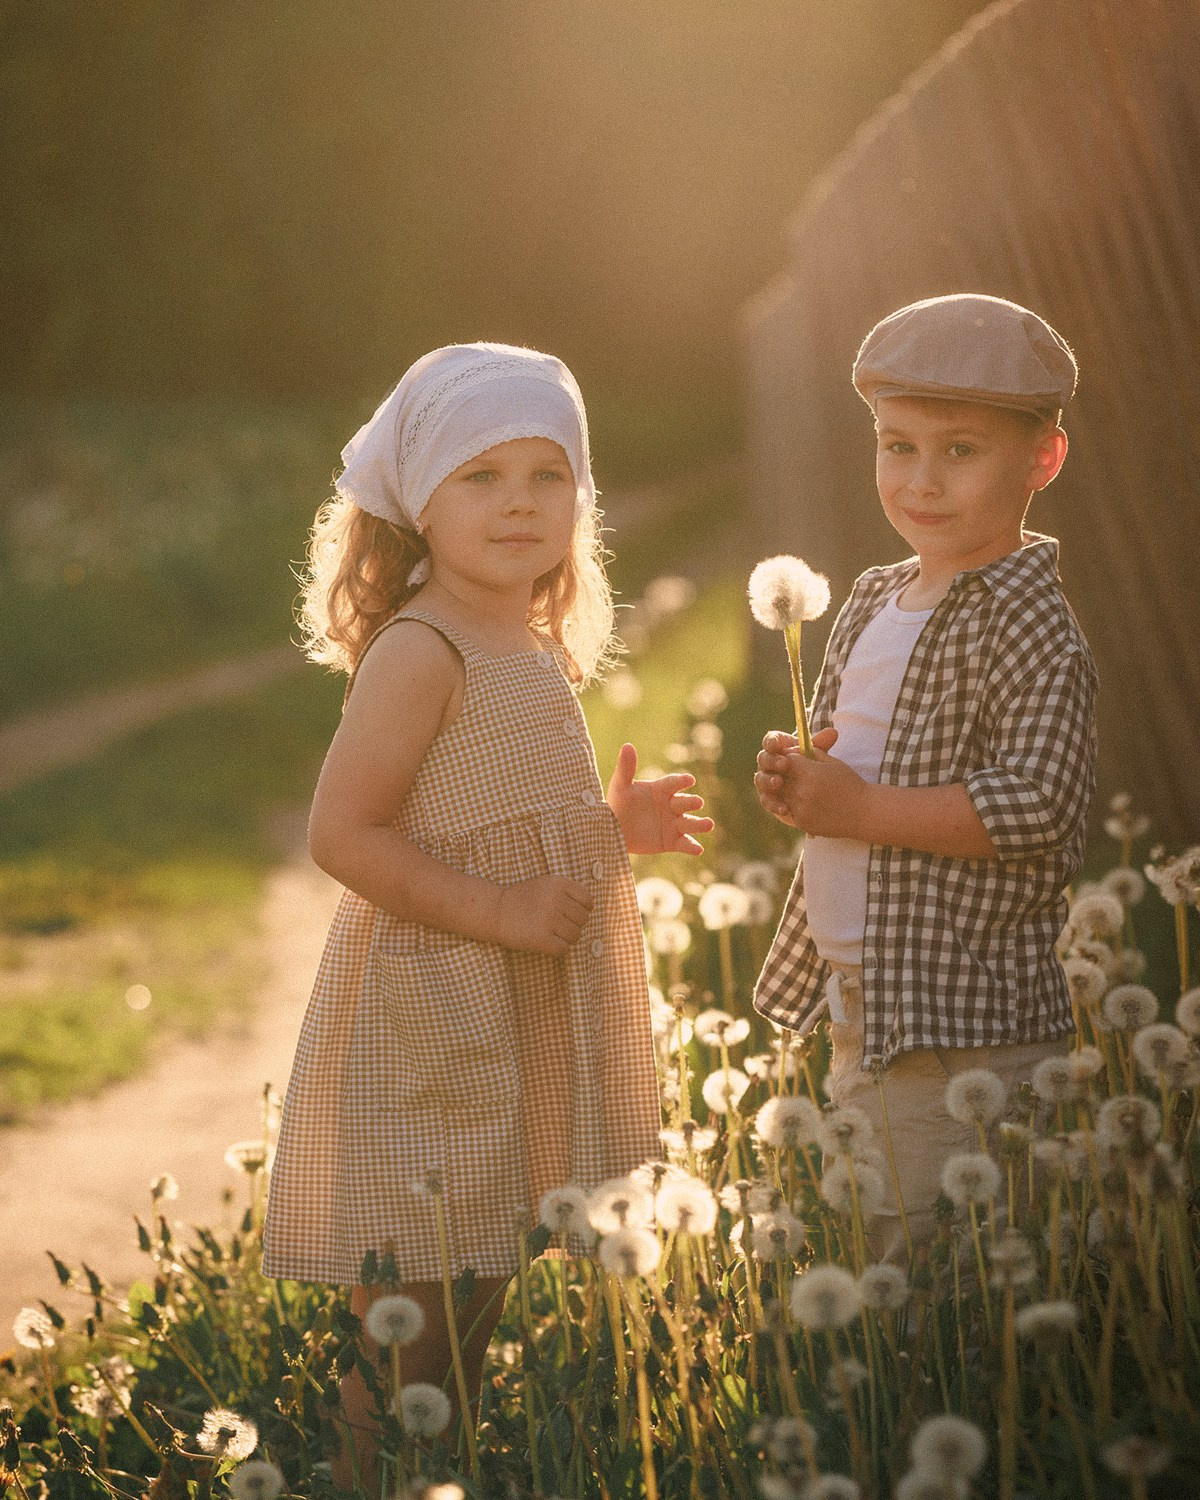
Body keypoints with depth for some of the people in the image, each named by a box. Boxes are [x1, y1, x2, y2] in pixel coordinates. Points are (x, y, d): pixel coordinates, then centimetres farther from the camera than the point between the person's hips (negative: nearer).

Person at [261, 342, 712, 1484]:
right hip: (428, 1015, -9)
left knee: (483, 1296, 17)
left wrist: (610, 827, 8)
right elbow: (342, 834, -23)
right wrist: (500, 910, -23)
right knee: (415, 1323, -4)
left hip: (521, 1018, 9)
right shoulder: (418, 652, -17)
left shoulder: (534, 651, 12)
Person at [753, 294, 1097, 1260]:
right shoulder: (874, 603, 12)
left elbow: (1040, 802, -27)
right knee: (861, 1271, 20)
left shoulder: (1026, 622, -16)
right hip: (858, 1015, 9)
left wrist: (858, 809, -21)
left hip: (966, 1035, -9)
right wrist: (797, 784, 1)